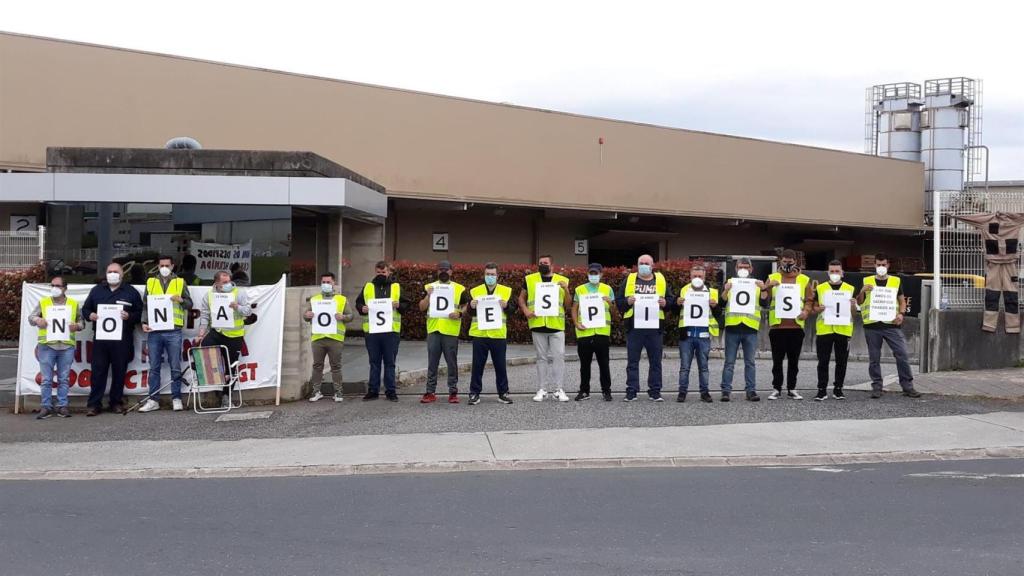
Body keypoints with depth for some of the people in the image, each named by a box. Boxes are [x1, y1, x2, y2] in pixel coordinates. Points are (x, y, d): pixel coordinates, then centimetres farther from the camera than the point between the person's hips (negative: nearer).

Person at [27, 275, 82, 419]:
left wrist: (77, 326, -9)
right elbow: (30, 317, 10)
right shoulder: (43, 302, 9)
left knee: (64, 379, 5)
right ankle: (46, 407, 6)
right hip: (46, 345, 0)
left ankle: (62, 406, 11)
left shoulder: (74, 304, 10)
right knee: (46, 379, 0)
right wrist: (37, 320, -12)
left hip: (67, 346, 1)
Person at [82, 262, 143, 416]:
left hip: (122, 339, -1)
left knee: (119, 372, 4)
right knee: (98, 371, -1)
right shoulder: (96, 290, 15)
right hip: (100, 338, 1)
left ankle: (116, 402, 15)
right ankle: (94, 404, 3)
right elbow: (85, 308, 19)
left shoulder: (131, 292, 7)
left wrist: (129, 316, -15)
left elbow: (139, 313, 5)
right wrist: (90, 315, -3)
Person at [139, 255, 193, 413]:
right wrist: (144, 322, -1)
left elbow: (190, 304, 10)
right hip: (154, 331, 1)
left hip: (173, 331, -1)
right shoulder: (150, 282, 13)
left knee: (175, 367, 1)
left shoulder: (180, 282, 10)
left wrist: (181, 300, -10)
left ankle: (176, 399, 8)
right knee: (154, 367, 5)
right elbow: (145, 304, 13)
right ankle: (153, 400, 11)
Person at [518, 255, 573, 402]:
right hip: (537, 325, 1)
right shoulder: (530, 279, 8)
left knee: (559, 357, -4)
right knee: (541, 358, 7)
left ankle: (559, 389, 0)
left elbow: (568, 305, 8)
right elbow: (521, 298, 14)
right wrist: (526, 311, -4)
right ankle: (542, 389, 11)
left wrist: (566, 289, -8)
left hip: (557, 325, -1)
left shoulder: (562, 280, 7)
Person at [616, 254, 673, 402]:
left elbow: (671, 299, 10)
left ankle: (655, 391, 13)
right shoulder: (629, 280, 8)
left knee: (655, 361, 5)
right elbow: (618, 301, 5)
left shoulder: (661, 280, 10)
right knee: (632, 361, 3)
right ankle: (631, 391, 9)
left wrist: (665, 303, -11)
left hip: (655, 326, 1)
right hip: (634, 327, -1)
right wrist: (628, 302, -14)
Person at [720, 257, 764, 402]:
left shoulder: (757, 285, 13)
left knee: (750, 362, 3)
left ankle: (751, 391, 6)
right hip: (732, 326, -1)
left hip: (751, 327, 1)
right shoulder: (729, 283, 10)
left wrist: (763, 289, -14)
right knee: (729, 362, 0)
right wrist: (726, 290, -17)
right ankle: (726, 390, 2)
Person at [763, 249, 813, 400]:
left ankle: (792, 389, 14)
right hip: (777, 325, -1)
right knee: (777, 359, 2)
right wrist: (769, 287, -19)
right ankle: (776, 389, 8)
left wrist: (806, 311, -11)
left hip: (796, 325, 1)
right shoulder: (772, 277, 9)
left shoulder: (804, 279, 10)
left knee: (794, 359, 6)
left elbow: (809, 299, 9)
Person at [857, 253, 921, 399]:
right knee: (874, 358, 4)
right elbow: (859, 302, 10)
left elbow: (902, 301, 13)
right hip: (872, 326, 0)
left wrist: (901, 313, -6)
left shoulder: (895, 281, 10)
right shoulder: (867, 281, 9)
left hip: (891, 325, 0)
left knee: (902, 355, -6)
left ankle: (907, 386, 2)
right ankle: (876, 387, 12)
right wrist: (862, 291, -10)